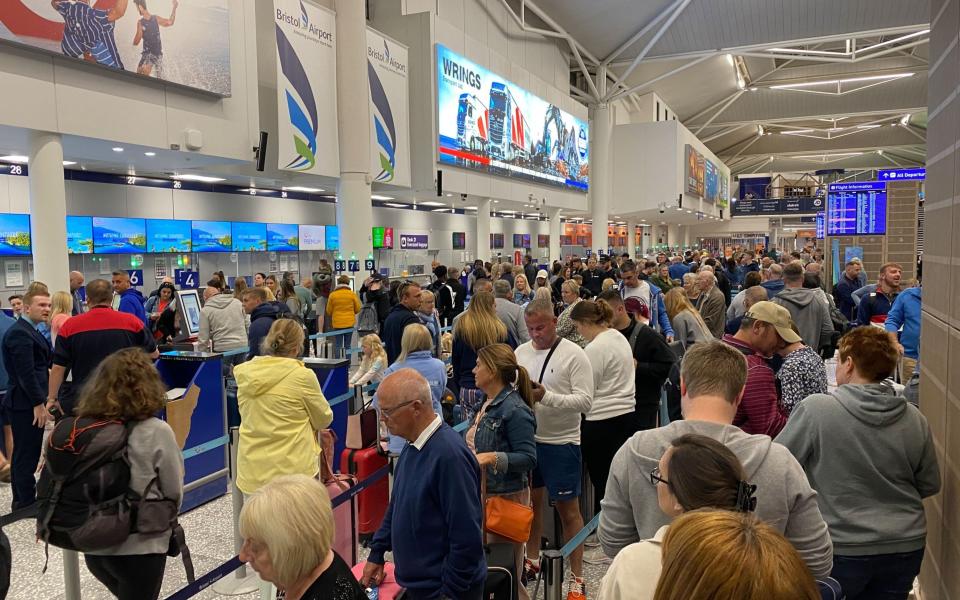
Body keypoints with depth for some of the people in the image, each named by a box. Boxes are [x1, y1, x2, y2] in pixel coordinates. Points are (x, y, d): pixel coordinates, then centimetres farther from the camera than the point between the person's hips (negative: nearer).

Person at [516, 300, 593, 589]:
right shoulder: (520, 352, 3)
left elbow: (585, 401, -18)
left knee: (568, 510, 6)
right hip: (527, 439, 5)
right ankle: (532, 560, 38)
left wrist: (546, 397, -27)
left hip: (561, 443, -5)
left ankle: (576, 576, 20)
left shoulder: (574, 354, -12)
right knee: (532, 501, 19)